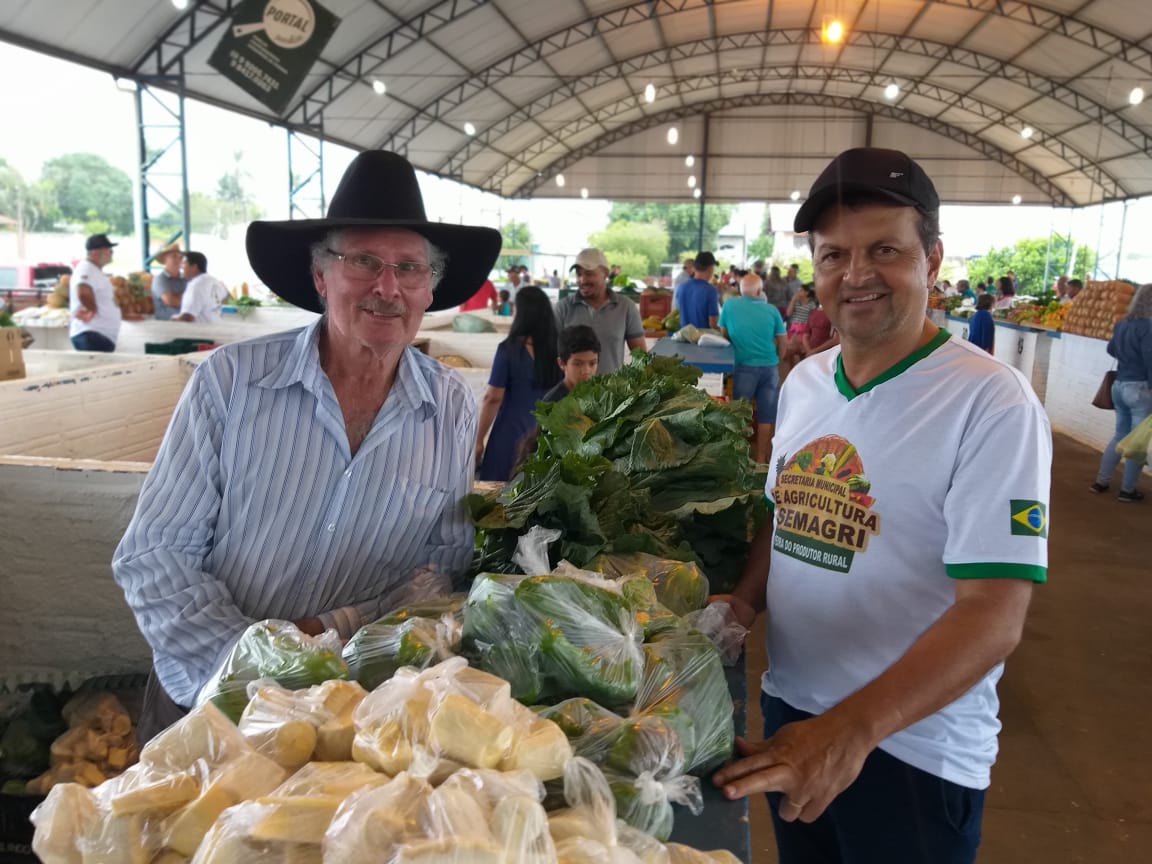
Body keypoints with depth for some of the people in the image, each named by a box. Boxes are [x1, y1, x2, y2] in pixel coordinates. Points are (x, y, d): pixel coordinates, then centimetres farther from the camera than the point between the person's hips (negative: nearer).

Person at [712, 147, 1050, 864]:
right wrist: (743, 603, -3)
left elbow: (993, 614, -25)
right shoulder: (803, 383, 2)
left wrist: (852, 727, -34)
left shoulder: (991, 401, -19)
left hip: (914, 747, -6)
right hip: (788, 714, 6)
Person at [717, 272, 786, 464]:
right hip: (770, 367, 1)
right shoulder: (771, 310, 1)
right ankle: (761, 459, 15)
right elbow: (782, 343, 9)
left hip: (744, 366, -1)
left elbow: (724, 335, 12)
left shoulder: (729, 305, -1)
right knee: (766, 417, 8)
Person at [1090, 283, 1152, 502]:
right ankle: (1127, 490, 9)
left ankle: (1101, 481, 21)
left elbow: (1111, 349, 24)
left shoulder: (1121, 324, 8)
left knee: (1121, 435, 19)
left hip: (1119, 385, 8)